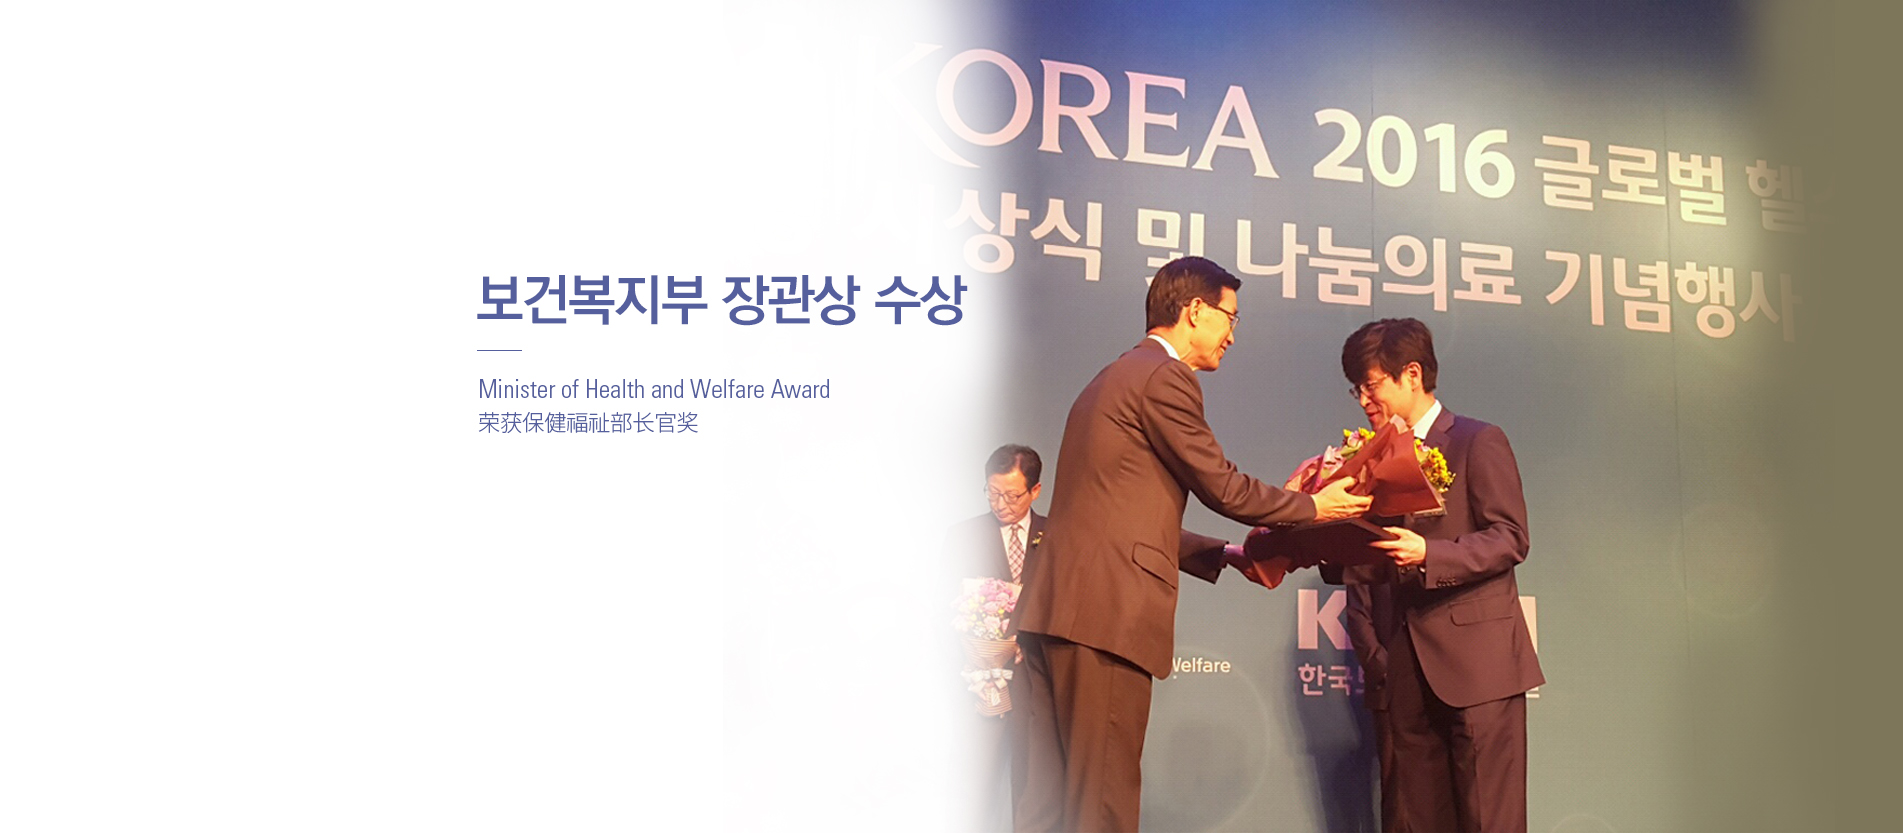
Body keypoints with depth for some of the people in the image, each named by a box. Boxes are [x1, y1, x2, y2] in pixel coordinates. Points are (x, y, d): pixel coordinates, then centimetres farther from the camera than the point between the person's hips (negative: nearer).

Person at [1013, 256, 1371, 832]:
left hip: (1053, 609, 10)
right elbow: (1222, 487, -4)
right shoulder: (1165, 377, -6)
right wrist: (1314, 507, 10)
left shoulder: (1115, 379, 25)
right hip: (1105, 612, -10)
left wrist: (1226, 556, 27)